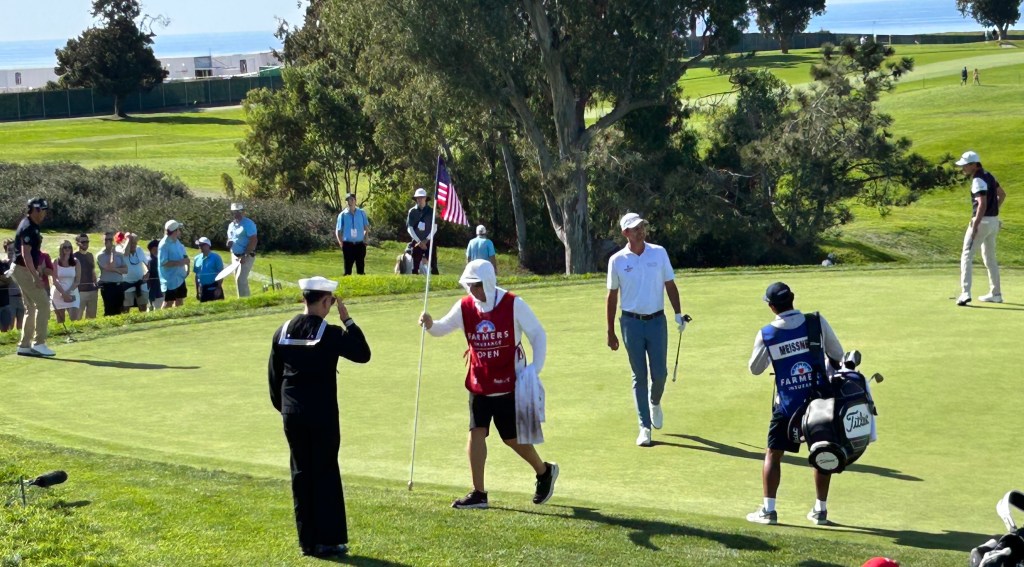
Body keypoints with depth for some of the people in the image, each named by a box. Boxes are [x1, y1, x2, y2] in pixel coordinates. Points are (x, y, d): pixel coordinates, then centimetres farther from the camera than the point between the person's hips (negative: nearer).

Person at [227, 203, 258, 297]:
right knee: (238, 280, 11)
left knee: (240, 279, -16)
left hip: (246, 256, -8)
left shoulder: (248, 224, -12)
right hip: (235, 256, 8)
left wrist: (245, 256, -24)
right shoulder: (231, 225, 13)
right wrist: (229, 243, -2)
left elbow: (253, 240, -19)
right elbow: (230, 239, 24)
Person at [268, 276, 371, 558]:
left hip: (292, 415, 5)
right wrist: (347, 320, -2)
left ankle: (307, 540, 14)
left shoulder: (283, 331, 3)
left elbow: (273, 374, 9)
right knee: (326, 475, 3)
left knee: (301, 474, 11)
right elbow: (363, 354, -6)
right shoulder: (330, 333, -13)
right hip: (322, 415, -5)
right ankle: (328, 540, 5)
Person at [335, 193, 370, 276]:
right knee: (348, 268, 2)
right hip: (348, 245, -1)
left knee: (361, 267, 3)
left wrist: (365, 239, 0)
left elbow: (367, 228, 11)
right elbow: (338, 231, 4)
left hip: (360, 244, 1)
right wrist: (341, 243, -5)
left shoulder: (362, 213, 4)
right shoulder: (343, 215, 0)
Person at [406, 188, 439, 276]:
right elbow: (409, 228, -1)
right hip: (416, 242, 1)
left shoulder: (431, 211, 2)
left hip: (429, 242, -1)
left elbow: (434, 228, 1)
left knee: (433, 266, -5)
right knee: (415, 267, 1)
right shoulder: (412, 212, 3)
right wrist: (419, 241, -9)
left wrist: (426, 240, -9)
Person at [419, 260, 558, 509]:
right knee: (476, 432, -7)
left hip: (510, 384, -3)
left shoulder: (514, 305, -11)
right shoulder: (464, 307, -3)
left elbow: (538, 334, -4)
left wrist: (535, 367, -12)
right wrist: (430, 324, -30)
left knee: (512, 437, 4)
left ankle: (545, 472, 31)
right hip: (479, 384, 3)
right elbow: (442, 328, -7)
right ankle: (478, 493, 0)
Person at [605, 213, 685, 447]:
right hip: (631, 322, -1)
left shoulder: (659, 253, 2)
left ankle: (655, 402, 35)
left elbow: (670, 285, 8)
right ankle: (645, 427, 6)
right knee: (639, 375, 1)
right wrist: (610, 332, 4)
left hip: (657, 320, 1)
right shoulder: (617, 260, -1)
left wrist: (678, 314, -2)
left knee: (660, 373, 1)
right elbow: (612, 296, 5)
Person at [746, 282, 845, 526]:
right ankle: (820, 510, 18)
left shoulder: (766, 334, -7)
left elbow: (755, 369, 8)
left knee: (773, 453, 9)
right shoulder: (817, 322, -6)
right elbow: (836, 355, 5)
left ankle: (768, 509, 5)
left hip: (787, 404, -1)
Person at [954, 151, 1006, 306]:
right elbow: (1002, 194, 24)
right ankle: (995, 294, 22)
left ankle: (965, 293, -20)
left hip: (982, 221, -9)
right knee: (990, 258, 18)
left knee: (967, 256, -9)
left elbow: (982, 204, -27)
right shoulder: (988, 176, 12)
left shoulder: (978, 180, -18)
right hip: (994, 221, 9)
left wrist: (975, 226, -30)